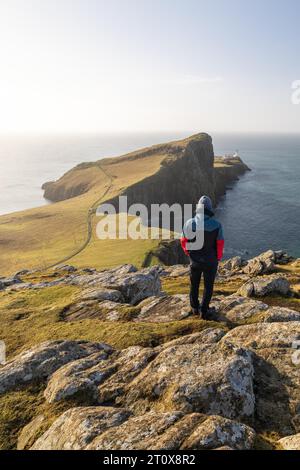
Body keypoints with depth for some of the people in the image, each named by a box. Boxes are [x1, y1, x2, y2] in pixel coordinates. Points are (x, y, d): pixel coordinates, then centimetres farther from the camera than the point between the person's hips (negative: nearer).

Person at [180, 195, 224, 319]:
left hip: (194, 261, 1)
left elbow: (183, 241, -5)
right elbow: (220, 244, -12)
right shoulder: (216, 225, -18)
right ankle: (204, 311, 24)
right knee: (208, 286, 18)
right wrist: (218, 258, 7)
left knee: (194, 284, 23)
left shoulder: (189, 223, -15)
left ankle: (195, 308, 38)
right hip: (210, 261, -1)